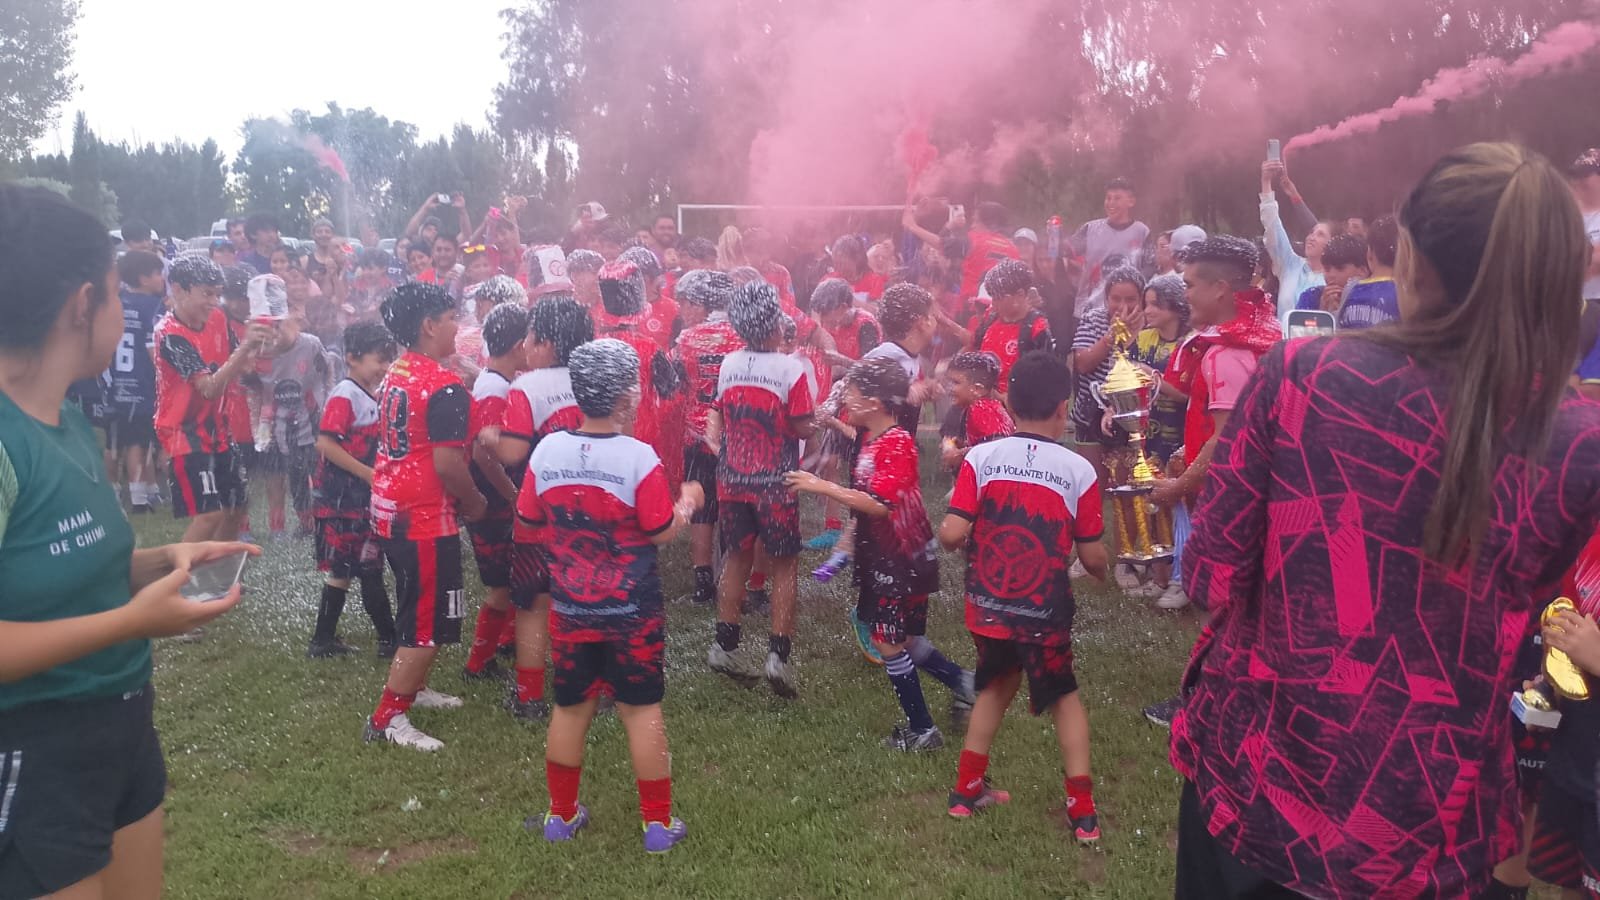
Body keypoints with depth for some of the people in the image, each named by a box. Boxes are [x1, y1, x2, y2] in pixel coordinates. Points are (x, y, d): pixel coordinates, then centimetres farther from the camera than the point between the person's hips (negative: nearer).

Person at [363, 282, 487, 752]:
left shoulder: (396, 373, 9)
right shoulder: (445, 387, -20)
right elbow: (448, 465, -23)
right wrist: (476, 503, -7)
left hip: (389, 508, 10)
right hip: (425, 516, -10)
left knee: (418, 608, 24)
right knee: (430, 624, 1)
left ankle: (410, 687, 38)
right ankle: (387, 718, 7)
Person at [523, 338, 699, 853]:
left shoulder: (547, 452, -7)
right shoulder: (639, 458, -19)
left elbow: (528, 524, 4)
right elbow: (663, 533, -12)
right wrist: (688, 502, 6)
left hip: (569, 608, 4)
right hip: (632, 611, -3)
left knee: (569, 708, 17)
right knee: (642, 709, 9)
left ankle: (561, 815, 30)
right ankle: (658, 822, 18)